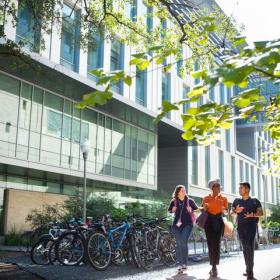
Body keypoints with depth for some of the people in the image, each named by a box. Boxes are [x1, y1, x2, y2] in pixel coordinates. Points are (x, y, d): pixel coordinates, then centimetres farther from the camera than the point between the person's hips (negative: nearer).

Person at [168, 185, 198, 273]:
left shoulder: (189, 201, 0)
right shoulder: (174, 201, 3)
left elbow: (197, 209, 7)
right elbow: (169, 210, 16)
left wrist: (191, 210, -12)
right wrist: (172, 210, -6)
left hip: (187, 224, -2)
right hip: (176, 224, 2)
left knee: (183, 243, -15)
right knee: (179, 244, 4)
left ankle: (184, 264, -4)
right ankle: (180, 264, 13)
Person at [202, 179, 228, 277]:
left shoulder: (224, 199, 9)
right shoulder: (206, 198, 8)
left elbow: (226, 212, 11)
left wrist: (223, 210, -11)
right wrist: (205, 207, -10)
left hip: (218, 222, 0)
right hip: (209, 221, 0)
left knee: (216, 244, -8)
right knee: (210, 244, -3)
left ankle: (214, 267, -5)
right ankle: (214, 267, 5)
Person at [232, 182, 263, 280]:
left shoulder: (255, 201, 3)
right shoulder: (237, 201, 13)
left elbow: (261, 213, 0)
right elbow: (232, 212, 16)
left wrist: (252, 215, -18)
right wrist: (236, 211, -6)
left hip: (251, 226, -4)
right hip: (240, 226, 4)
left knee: (249, 247, -12)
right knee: (244, 247, 5)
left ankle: (250, 271, -11)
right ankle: (248, 269, 12)